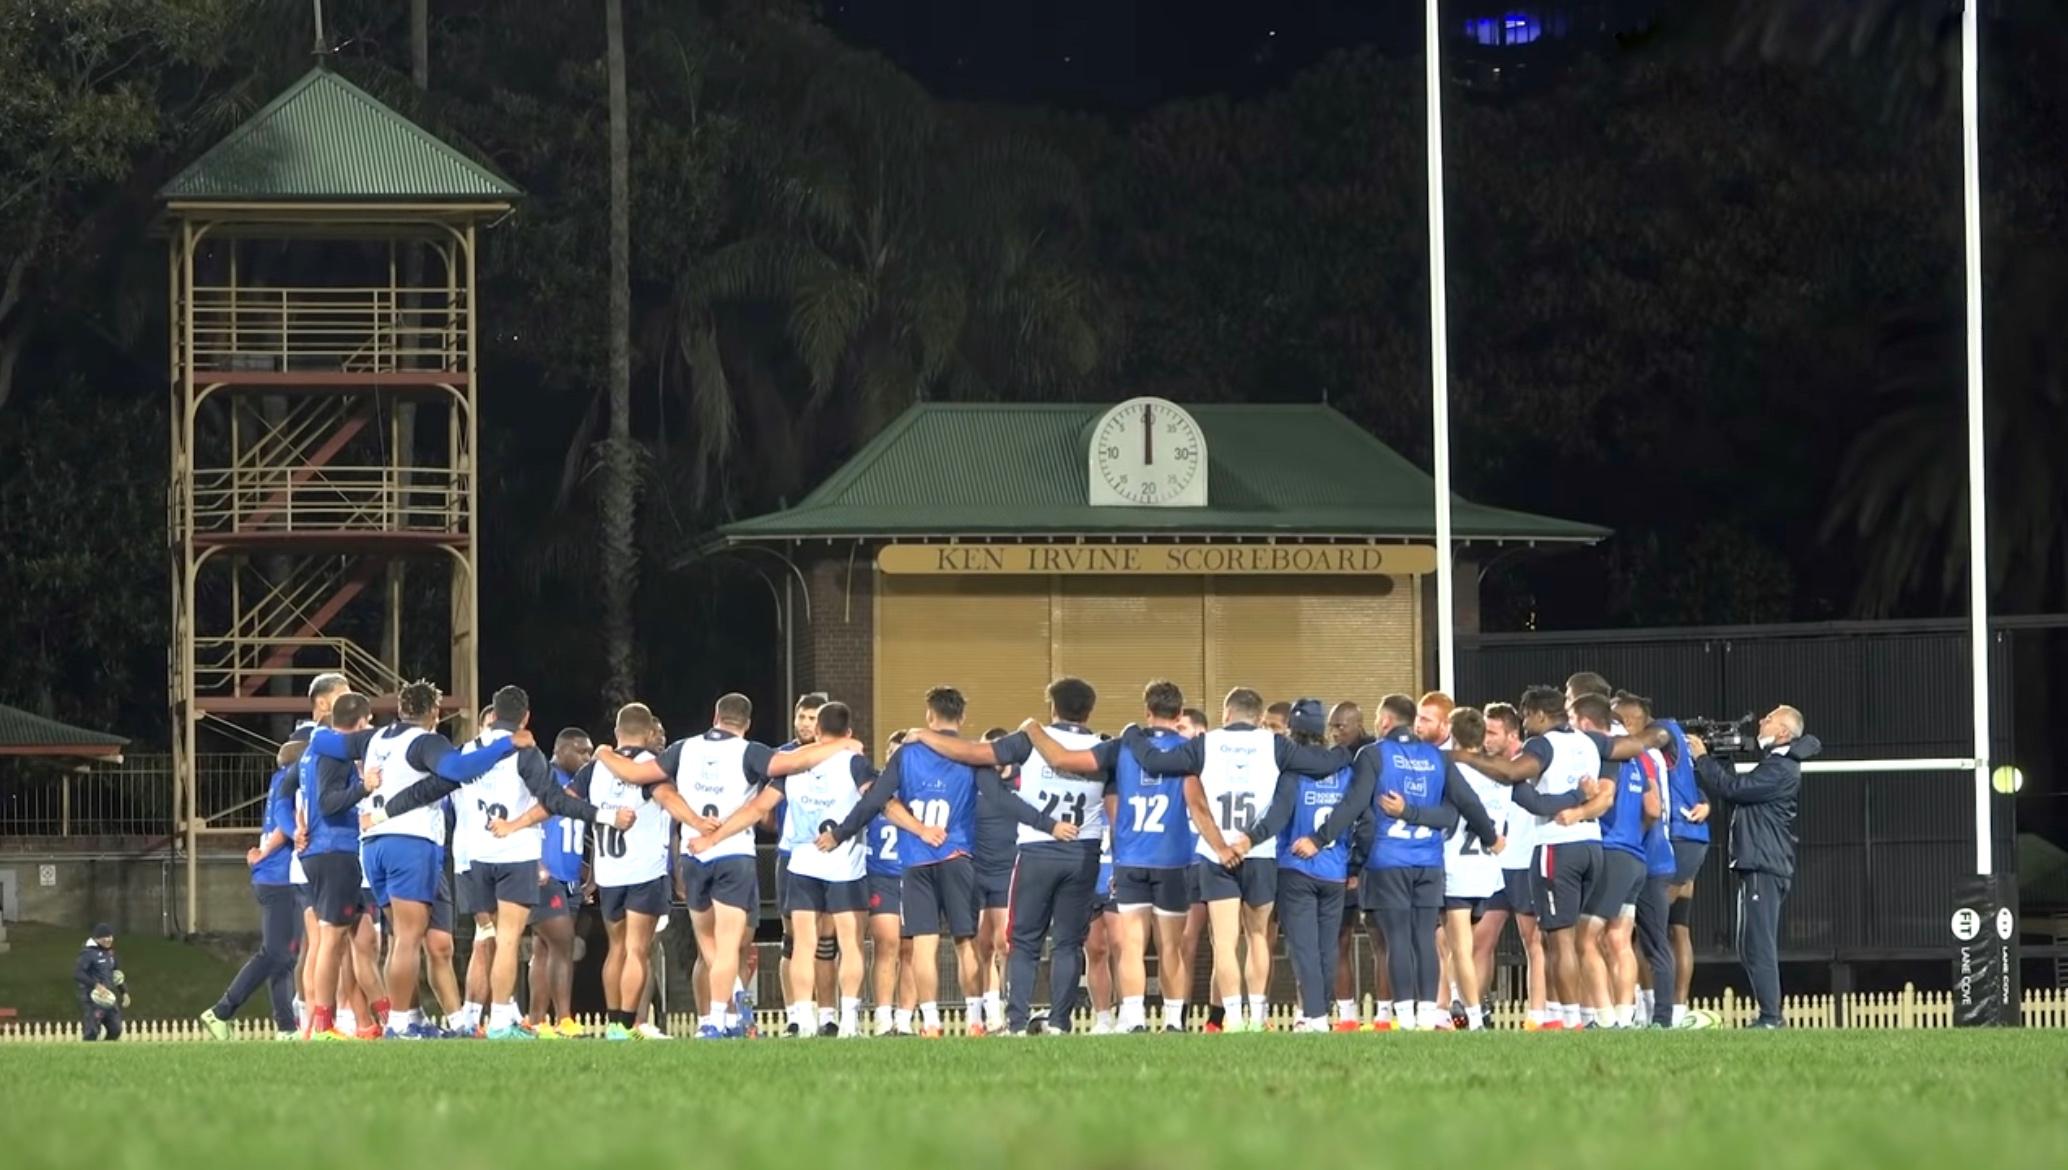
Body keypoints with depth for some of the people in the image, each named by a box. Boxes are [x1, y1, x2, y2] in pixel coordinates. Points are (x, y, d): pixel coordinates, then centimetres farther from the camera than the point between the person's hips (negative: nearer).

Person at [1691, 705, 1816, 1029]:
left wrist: (1703, 758, -6)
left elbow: (1732, 788, -18)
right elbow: (1729, 791, 24)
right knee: (1752, 947, 13)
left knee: (1758, 945, -13)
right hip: (1756, 865, 11)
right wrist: (1706, 762, 13)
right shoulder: (1774, 765, 21)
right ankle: (1769, 1016, 15)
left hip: (1764, 868, -11)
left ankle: (1771, 1017, -15)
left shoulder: (1781, 770, -12)